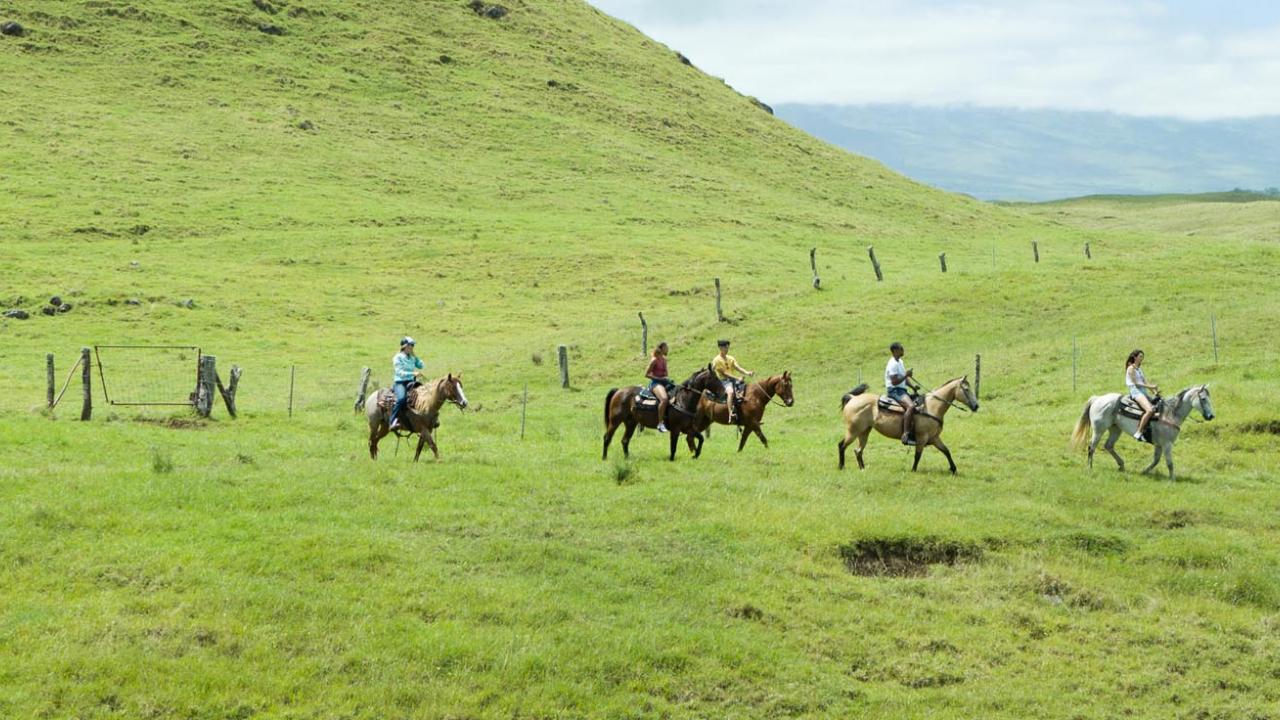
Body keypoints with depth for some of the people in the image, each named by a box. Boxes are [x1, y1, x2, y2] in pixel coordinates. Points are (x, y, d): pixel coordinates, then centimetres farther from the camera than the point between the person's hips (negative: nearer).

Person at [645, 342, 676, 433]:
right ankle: (660, 423, -32)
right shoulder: (654, 360, -8)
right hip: (655, 383, -9)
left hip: (664, 382, 9)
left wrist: (667, 379, 2)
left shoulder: (664, 360, 14)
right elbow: (646, 374, -10)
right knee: (664, 399, -35)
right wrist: (660, 378, -15)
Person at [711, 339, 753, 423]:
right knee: (730, 392, -37)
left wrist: (747, 373, -15)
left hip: (732, 379, 8)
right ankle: (731, 416, -47)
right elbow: (724, 373, -12)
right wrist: (737, 378, -19)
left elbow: (738, 368, 4)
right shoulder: (717, 360, -4)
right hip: (724, 381, -8)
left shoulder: (730, 358, 17)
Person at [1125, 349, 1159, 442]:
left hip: (1143, 392, 10)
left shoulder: (1139, 369, 21)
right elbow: (1136, 383, -11)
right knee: (1150, 410, -30)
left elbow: (1145, 383, 17)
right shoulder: (1131, 368, -5)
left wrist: (1155, 391, 3)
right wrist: (1150, 387, -15)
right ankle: (1138, 433, -30)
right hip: (1136, 392, -10)